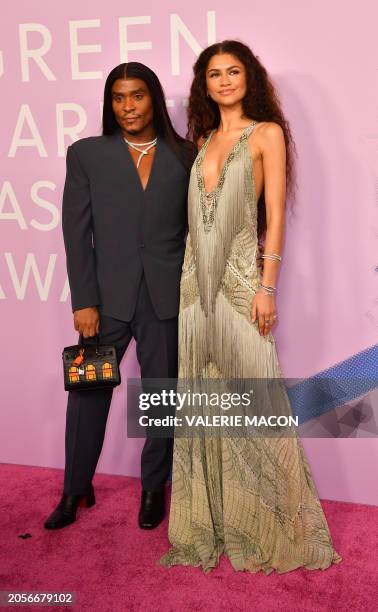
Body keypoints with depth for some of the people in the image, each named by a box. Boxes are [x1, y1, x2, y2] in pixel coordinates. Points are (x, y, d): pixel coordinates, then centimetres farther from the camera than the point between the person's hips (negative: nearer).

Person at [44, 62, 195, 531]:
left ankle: (154, 488, 28)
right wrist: (83, 301, -6)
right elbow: (77, 233, 0)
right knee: (88, 391, 8)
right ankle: (76, 489, 26)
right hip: (108, 295, 0)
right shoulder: (86, 154, 4)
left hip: (167, 298, 0)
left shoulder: (185, 156, 5)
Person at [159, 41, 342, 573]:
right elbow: (195, 215, 16)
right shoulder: (204, 140, 17)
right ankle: (207, 525, 19)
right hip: (197, 279, 5)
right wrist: (184, 279, 11)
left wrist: (267, 287, -14)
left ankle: (268, 529, 13)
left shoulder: (267, 133, 2)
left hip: (240, 277, -5)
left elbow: (275, 215, -6)